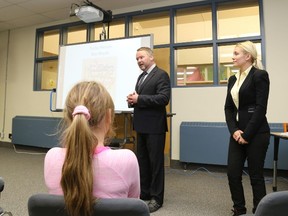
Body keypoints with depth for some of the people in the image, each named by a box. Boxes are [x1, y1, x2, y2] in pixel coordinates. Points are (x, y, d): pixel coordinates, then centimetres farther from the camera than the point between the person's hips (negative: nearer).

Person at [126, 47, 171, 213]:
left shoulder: (161, 75, -8)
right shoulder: (141, 77, 18)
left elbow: (164, 98, -20)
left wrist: (139, 99, -21)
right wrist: (133, 100, -3)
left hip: (154, 126, -8)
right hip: (142, 126, 9)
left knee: (155, 161, 2)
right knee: (142, 161, 15)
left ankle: (156, 197, 15)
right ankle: (144, 192, 30)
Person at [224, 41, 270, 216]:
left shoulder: (260, 75, -8)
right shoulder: (233, 79, 13)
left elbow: (261, 108, -15)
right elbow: (228, 107, 9)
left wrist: (247, 134, -15)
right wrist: (234, 130, -5)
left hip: (256, 133, -6)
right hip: (238, 133, 7)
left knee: (256, 175, 5)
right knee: (233, 173, 8)